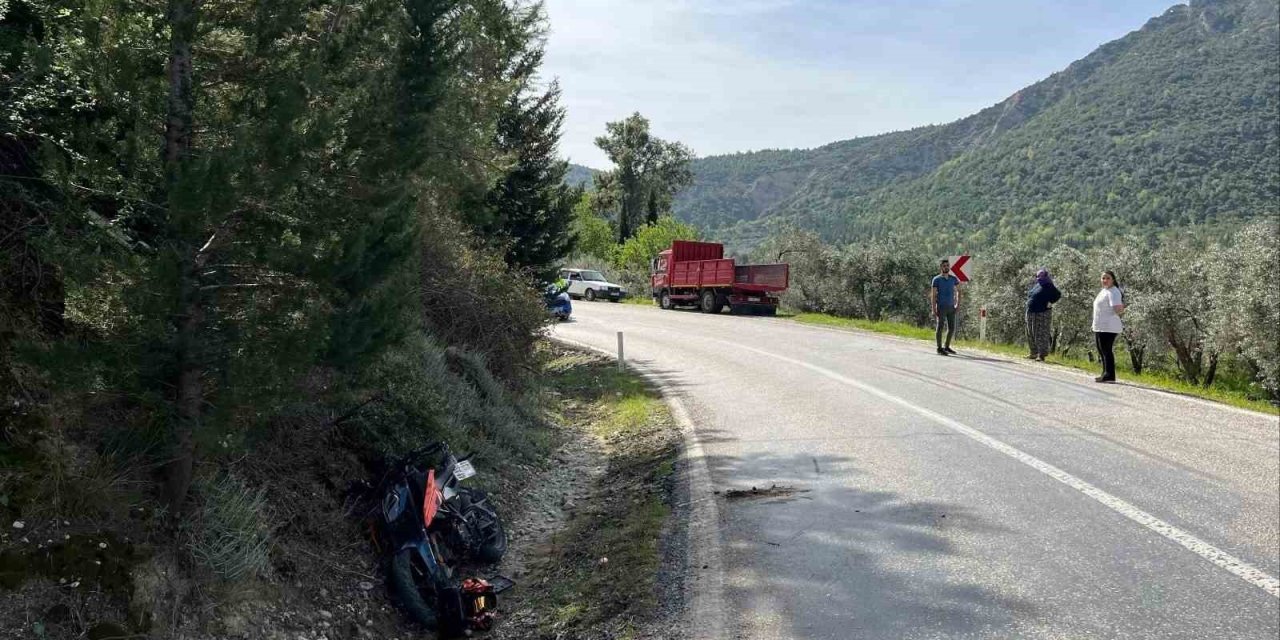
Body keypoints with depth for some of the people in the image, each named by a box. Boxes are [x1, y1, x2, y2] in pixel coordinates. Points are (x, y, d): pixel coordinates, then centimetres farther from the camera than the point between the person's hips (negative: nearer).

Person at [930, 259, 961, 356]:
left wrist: (958, 303, 10)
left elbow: (958, 291, 22)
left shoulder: (953, 279, 8)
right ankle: (939, 349, 5)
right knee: (940, 328, -1)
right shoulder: (936, 279, -5)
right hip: (941, 307, -5)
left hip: (951, 307, 5)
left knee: (952, 328, 7)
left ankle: (947, 347, 22)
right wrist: (934, 309, -15)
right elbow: (933, 295, -8)